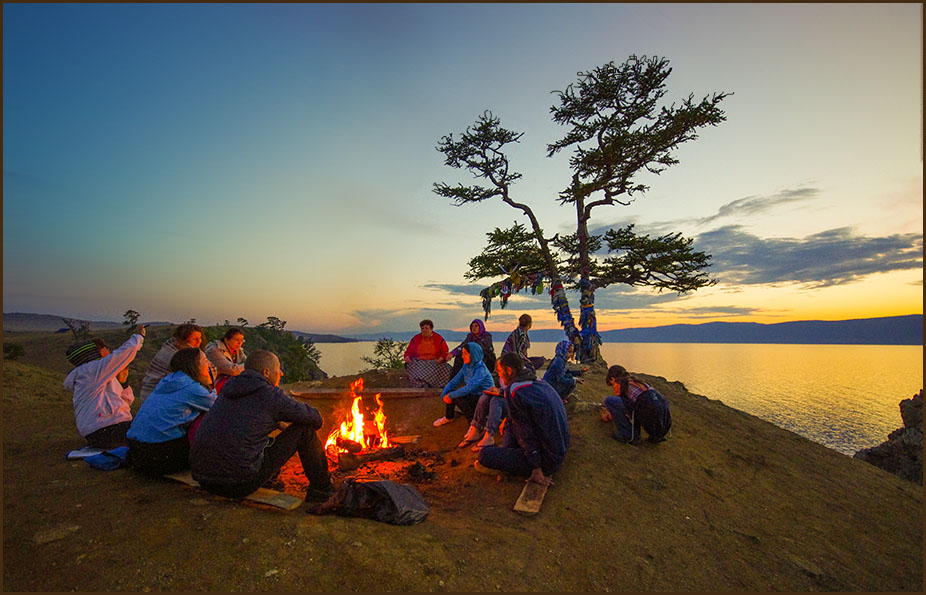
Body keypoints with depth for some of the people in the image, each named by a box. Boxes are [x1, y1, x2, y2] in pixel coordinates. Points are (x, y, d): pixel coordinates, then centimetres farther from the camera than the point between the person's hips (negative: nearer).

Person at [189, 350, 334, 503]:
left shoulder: (228, 388, 12)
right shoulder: (271, 395, -10)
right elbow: (316, 418, 0)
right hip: (241, 485, -8)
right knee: (304, 428, 0)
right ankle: (322, 489, 14)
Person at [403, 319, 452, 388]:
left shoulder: (439, 339, 8)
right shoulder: (415, 339, 12)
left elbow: (445, 352, 5)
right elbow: (409, 352, 14)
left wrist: (442, 358, -17)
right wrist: (407, 357, -10)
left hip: (435, 362, -1)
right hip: (419, 362, 1)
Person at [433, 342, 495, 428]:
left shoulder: (481, 369, -23)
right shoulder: (467, 366, 3)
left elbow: (469, 388, -29)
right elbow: (456, 380, 7)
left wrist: (451, 395, -23)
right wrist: (444, 393, -8)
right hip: (474, 396, 8)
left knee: (457, 397, -25)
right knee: (449, 392, -5)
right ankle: (448, 417, 19)